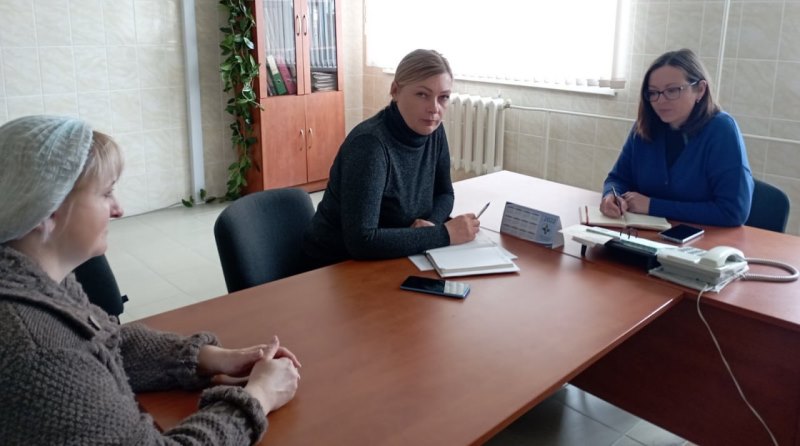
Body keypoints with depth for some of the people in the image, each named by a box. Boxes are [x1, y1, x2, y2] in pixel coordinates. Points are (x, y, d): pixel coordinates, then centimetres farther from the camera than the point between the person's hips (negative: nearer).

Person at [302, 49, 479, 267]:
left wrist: (429, 224, -13)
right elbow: (361, 241, -33)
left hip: (388, 261, 7)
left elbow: (443, 193, 9)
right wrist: (444, 233, -28)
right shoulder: (369, 144, -26)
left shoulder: (432, 130, -4)